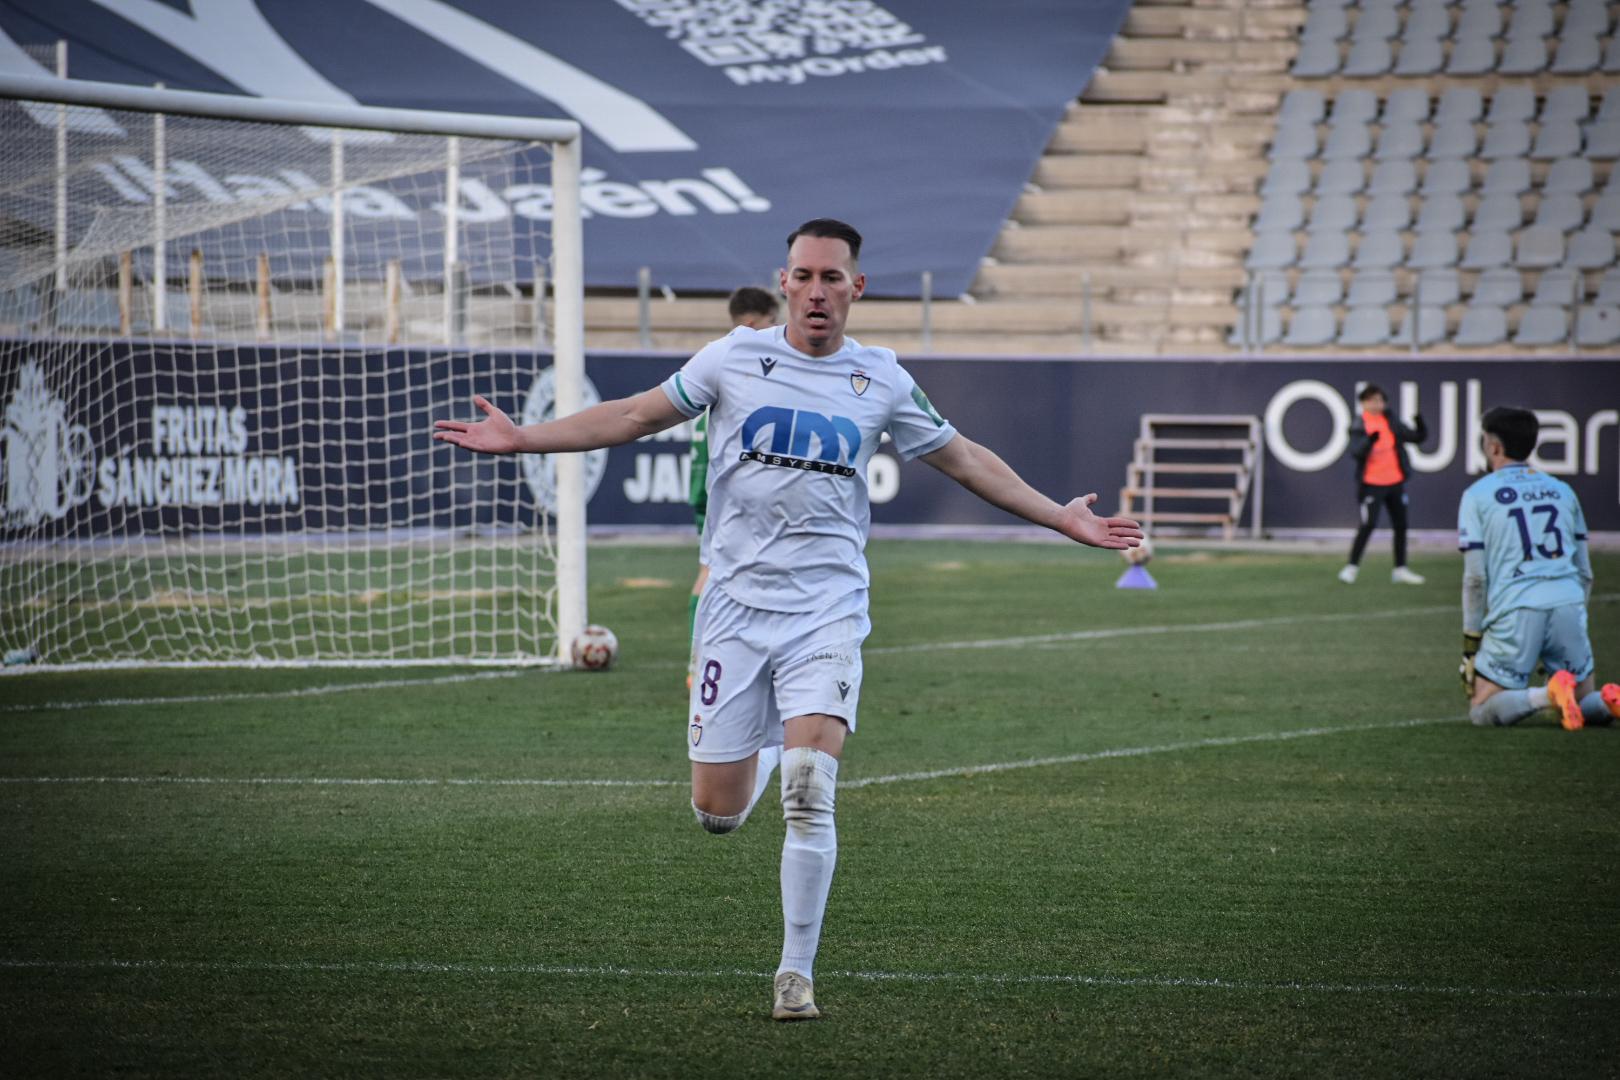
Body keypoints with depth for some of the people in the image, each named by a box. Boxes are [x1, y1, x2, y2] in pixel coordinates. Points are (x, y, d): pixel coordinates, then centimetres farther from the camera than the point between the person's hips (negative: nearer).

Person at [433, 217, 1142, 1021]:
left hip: (827, 609, -1)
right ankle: (762, 744, 39)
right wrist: (520, 438, 2)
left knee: (810, 793, -18)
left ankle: (796, 972, -7)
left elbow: (964, 459, 16)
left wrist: (1060, 518, 12)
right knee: (717, 812, 1)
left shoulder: (881, 381, 5)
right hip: (737, 602, 1)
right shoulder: (735, 359, 2)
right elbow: (636, 416, 8)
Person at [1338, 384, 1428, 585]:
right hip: (1372, 484, -5)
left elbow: (1417, 437, 6)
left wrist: (1420, 427, -15)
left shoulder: (1391, 422, 5)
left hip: (1395, 482, 5)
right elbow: (1356, 452, -22)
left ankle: (1400, 570, 19)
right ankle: (1352, 567, -2)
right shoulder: (1359, 426, -8)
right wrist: (1370, 441, -39)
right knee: (1368, 525, -11)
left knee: (1400, 525, 9)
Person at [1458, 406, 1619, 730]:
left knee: (1483, 711, 3)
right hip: (1568, 605, 4)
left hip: (1515, 610, -4)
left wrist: (1470, 644, 6)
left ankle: (1548, 695, -24)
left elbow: (1475, 577, 1)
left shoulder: (1477, 495, 7)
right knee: (1584, 704, 16)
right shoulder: (1562, 491, 20)